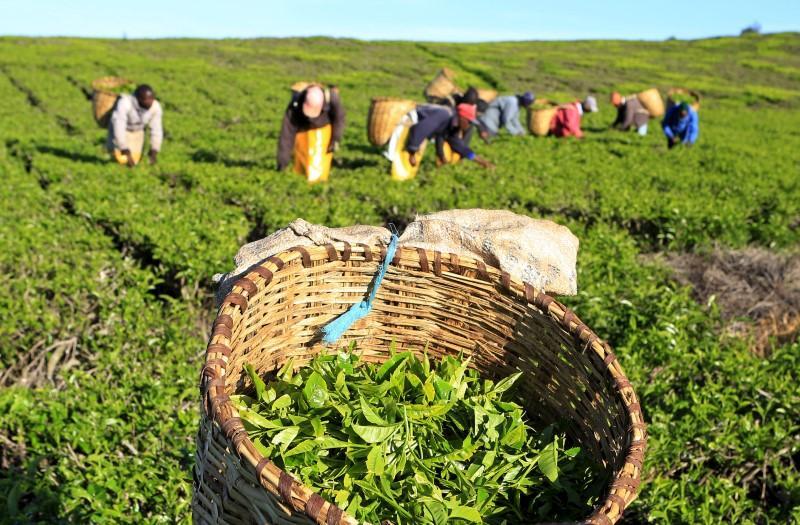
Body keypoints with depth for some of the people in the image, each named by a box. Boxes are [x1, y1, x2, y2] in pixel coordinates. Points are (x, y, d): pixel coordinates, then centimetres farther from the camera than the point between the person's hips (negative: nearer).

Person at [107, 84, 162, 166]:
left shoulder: (156, 106, -24)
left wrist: (154, 153, -19)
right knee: (121, 159, -15)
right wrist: (127, 153, -38)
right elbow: (118, 129, -37)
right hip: (120, 131, -3)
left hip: (137, 133, 3)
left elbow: (156, 130, -14)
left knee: (134, 161, -7)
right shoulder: (124, 103, -36)